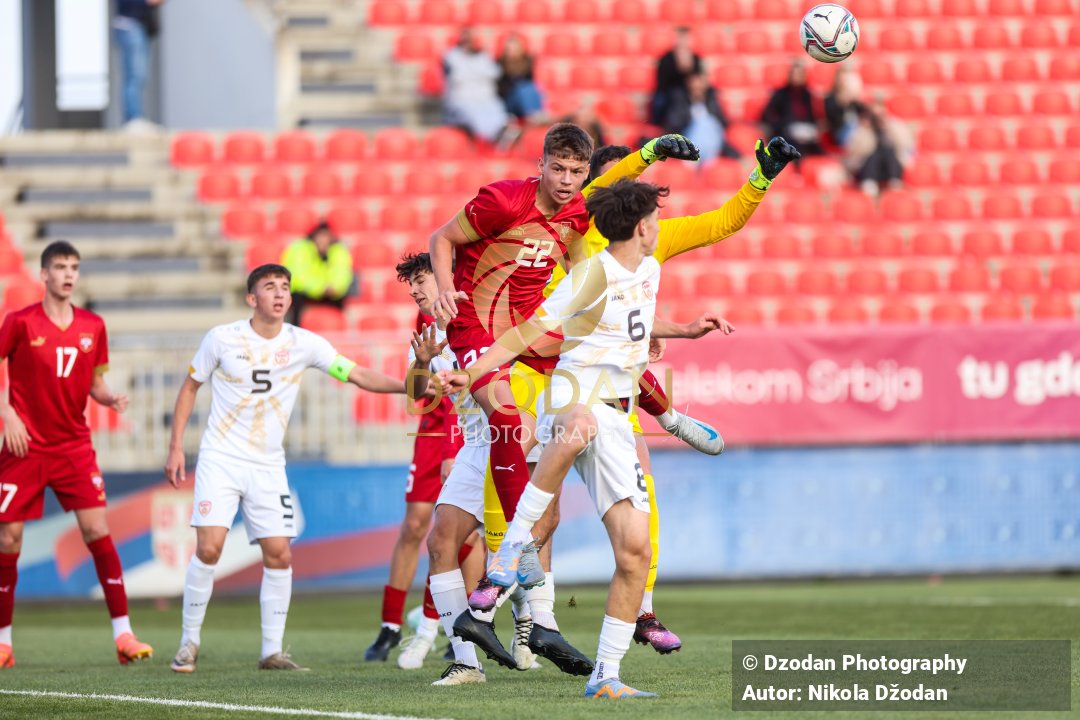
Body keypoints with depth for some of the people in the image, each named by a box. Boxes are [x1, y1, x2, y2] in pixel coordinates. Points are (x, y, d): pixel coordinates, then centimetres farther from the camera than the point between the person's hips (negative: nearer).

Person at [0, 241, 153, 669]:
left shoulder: (93, 327, 6)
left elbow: (95, 385, 13)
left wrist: (111, 399, -8)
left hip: (74, 445, 2)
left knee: (97, 532, -8)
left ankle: (123, 634, -8)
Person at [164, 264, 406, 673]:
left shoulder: (303, 344, -2)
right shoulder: (223, 339, -6)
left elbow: (358, 375, -4)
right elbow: (190, 386, 6)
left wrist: (408, 385, -20)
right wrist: (176, 447, 2)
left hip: (268, 466, 3)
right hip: (220, 459, -3)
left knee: (279, 554, -6)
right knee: (209, 547, -15)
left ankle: (272, 651, 4)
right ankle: (190, 643, -1)